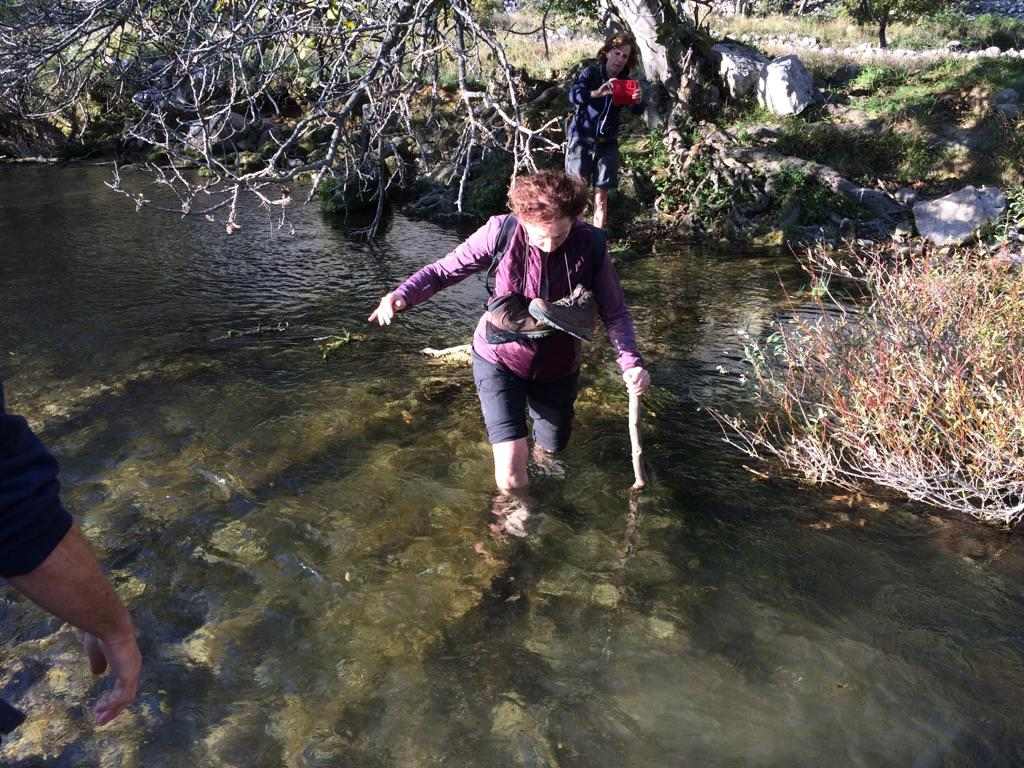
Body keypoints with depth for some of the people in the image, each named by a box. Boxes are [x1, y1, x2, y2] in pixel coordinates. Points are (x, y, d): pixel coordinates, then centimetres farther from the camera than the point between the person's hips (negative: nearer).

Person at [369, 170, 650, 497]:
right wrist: (403, 294, -31)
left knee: (550, 449, 24)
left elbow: (615, 312, -9)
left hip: (557, 366, 2)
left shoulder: (591, 246, -18)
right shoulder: (501, 233, -22)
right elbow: (445, 270, -13)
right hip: (500, 360, -2)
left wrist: (630, 362, -24)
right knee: (510, 475, -14)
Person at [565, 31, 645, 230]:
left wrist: (638, 101, -34)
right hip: (582, 139, -3)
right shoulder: (591, 72, -7)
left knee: (601, 196, 3)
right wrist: (597, 93, -44)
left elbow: (637, 111, -10)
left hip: (607, 143, 3)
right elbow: (573, 95, -26)